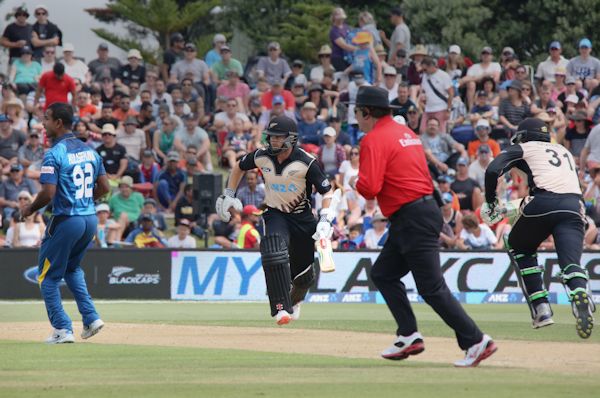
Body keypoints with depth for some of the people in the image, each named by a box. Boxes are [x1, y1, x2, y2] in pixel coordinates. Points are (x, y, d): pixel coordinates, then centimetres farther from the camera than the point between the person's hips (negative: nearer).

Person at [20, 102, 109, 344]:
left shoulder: (54, 154, -14)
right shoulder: (90, 151, 8)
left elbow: (48, 193, -21)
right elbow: (104, 187, 11)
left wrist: (30, 209, -3)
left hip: (66, 220, -7)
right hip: (91, 219, 7)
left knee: (48, 276, 7)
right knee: (71, 268, 27)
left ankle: (63, 329, 1)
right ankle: (91, 318, 15)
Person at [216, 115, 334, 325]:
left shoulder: (306, 162, -21)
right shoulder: (262, 157, -10)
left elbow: (327, 191, -16)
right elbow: (239, 167, 11)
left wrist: (325, 220, -29)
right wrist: (229, 194, 7)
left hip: (302, 217, -1)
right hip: (275, 214, 1)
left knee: (304, 272, 9)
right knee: (274, 253, -30)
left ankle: (294, 301, 45)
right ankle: (281, 308, -28)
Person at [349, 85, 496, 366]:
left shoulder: (374, 140, -11)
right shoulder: (406, 132, 17)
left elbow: (370, 188, -20)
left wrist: (355, 183, 2)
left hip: (413, 219, -10)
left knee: (432, 287, -10)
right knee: (382, 274, 18)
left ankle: (475, 341, -12)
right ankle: (409, 336, 14)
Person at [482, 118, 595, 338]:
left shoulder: (523, 148, 18)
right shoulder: (564, 150, 35)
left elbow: (493, 170, 4)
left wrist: (490, 202, 16)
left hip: (542, 204, -3)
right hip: (574, 207, 3)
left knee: (519, 247, 22)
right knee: (571, 261, -10)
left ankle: (540, 306, 8)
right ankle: (580, 292, -46)